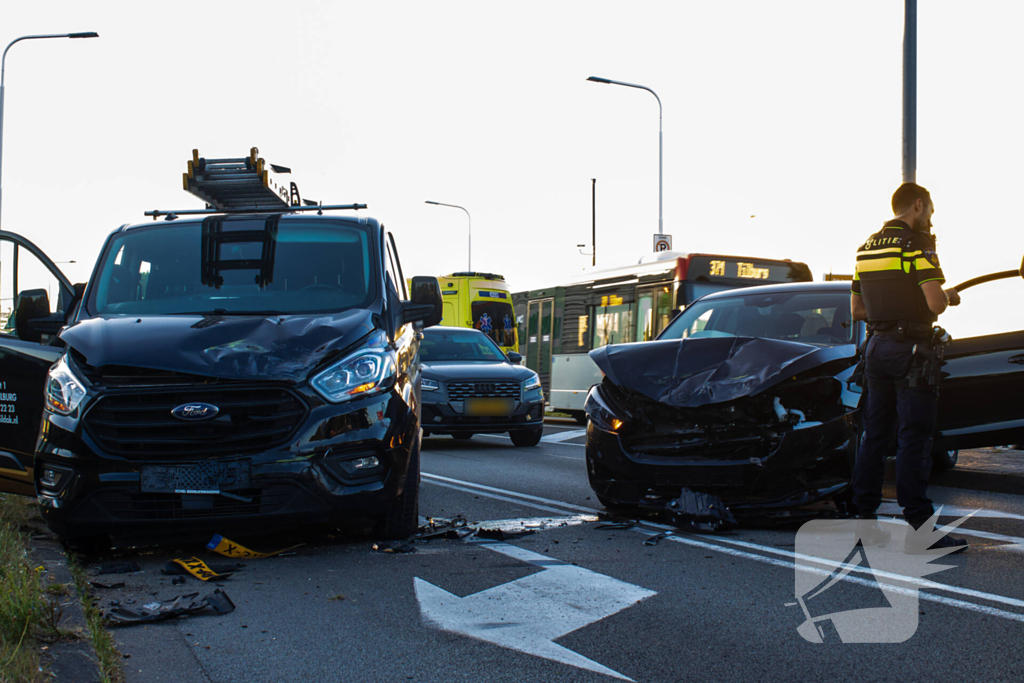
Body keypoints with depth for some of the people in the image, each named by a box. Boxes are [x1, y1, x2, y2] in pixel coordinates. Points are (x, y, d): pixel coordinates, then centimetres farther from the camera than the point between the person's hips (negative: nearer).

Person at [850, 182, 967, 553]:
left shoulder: (867, 247, 14)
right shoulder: (917, 243, -11)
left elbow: (857, 309, 18)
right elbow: (935, 303, -19)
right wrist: (949, 296, 1)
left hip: (877, 347, 8)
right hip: (911, 351, -8)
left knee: (875, 435, 13)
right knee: (914, 440, -7)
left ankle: (864, 517, 16)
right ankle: (918, 528, -6)